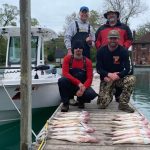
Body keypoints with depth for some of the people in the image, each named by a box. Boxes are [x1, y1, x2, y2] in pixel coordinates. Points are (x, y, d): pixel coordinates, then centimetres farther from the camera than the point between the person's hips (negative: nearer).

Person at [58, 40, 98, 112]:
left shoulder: (87, 61, -4)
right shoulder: (67, 58, -6)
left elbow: (89, 78, -10)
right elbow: (65, 73, -18)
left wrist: (83, 88, -29)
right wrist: (78, 83, -29)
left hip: (82, 86, 1)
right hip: (70, 85, -1)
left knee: (92, 94, -30)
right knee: (62, 80, -34)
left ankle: (81, 100, 8)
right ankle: (65, 103, -13)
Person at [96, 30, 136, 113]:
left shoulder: (123, 51, -7)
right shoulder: (101, 51, -4)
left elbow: (127, 69, -11)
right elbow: (98, 68, -7)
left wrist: (117, 76, -25)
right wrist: (109, 74, -24)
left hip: (119, 78, 1)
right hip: (106, 79, 0)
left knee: (131, 79, -33)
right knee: (102, 104, -15)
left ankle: (123, 103, -17)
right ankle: (109, 94, 22)